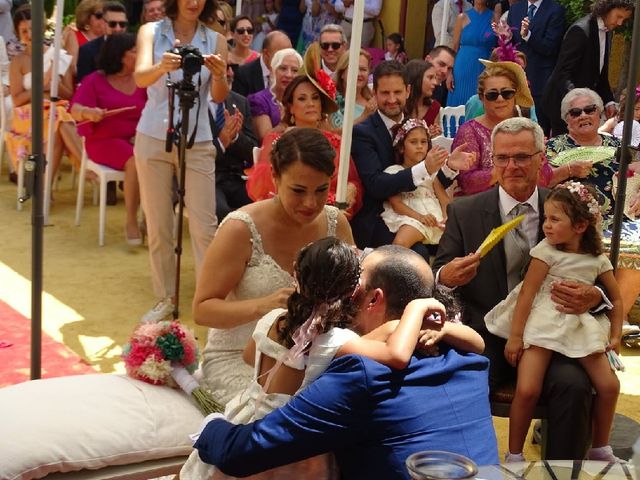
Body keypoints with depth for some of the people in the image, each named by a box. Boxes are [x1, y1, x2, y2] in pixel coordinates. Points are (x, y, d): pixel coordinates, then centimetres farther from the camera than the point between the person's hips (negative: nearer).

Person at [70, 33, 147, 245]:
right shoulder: (95, 80, 2)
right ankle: (131, 222, -23)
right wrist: (89, 112, -30)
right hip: (105, 140, -3)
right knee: (136, 161, -34)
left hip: (137, 139, 3)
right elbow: (75, 110, -8)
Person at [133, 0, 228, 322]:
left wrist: (218, 74, -28)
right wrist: (162, 67, -39)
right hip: (154, 138, 0)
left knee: (204, 225, -5)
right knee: (158, 225, 4)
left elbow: (219, 96, -6)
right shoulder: (151, 32, -1)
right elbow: (140, 78, -17)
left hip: (197, 141, 0)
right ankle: (165, 298, 15)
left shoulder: (215, 41, 2)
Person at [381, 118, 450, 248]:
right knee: (400, 242, -35)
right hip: (410, 217, -4)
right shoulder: (393, 172, 11)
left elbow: (444, 199, 13)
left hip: (436, 216, 4)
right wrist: (419, 216, -20)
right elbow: (396, 203, -2)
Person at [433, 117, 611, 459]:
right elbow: (439, 274, 2)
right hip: (487, 335, 0)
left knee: (573, 384, -28)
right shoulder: (463, 212, 4)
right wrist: (448, 275, -23)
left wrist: (592, 297, -17)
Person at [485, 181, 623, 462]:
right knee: (527, 390, -19)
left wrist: (615, 336, 6)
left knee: (609, 385, -4)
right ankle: (514, 455, 0)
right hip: (542, 326, -4)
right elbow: (526, 294, -11)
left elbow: (616, 299, 14)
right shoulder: (547, 251, -8)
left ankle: (599, 449, 19)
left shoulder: (598, 259, 2)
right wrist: (515, 336, -16)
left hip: (579, 328, 4)